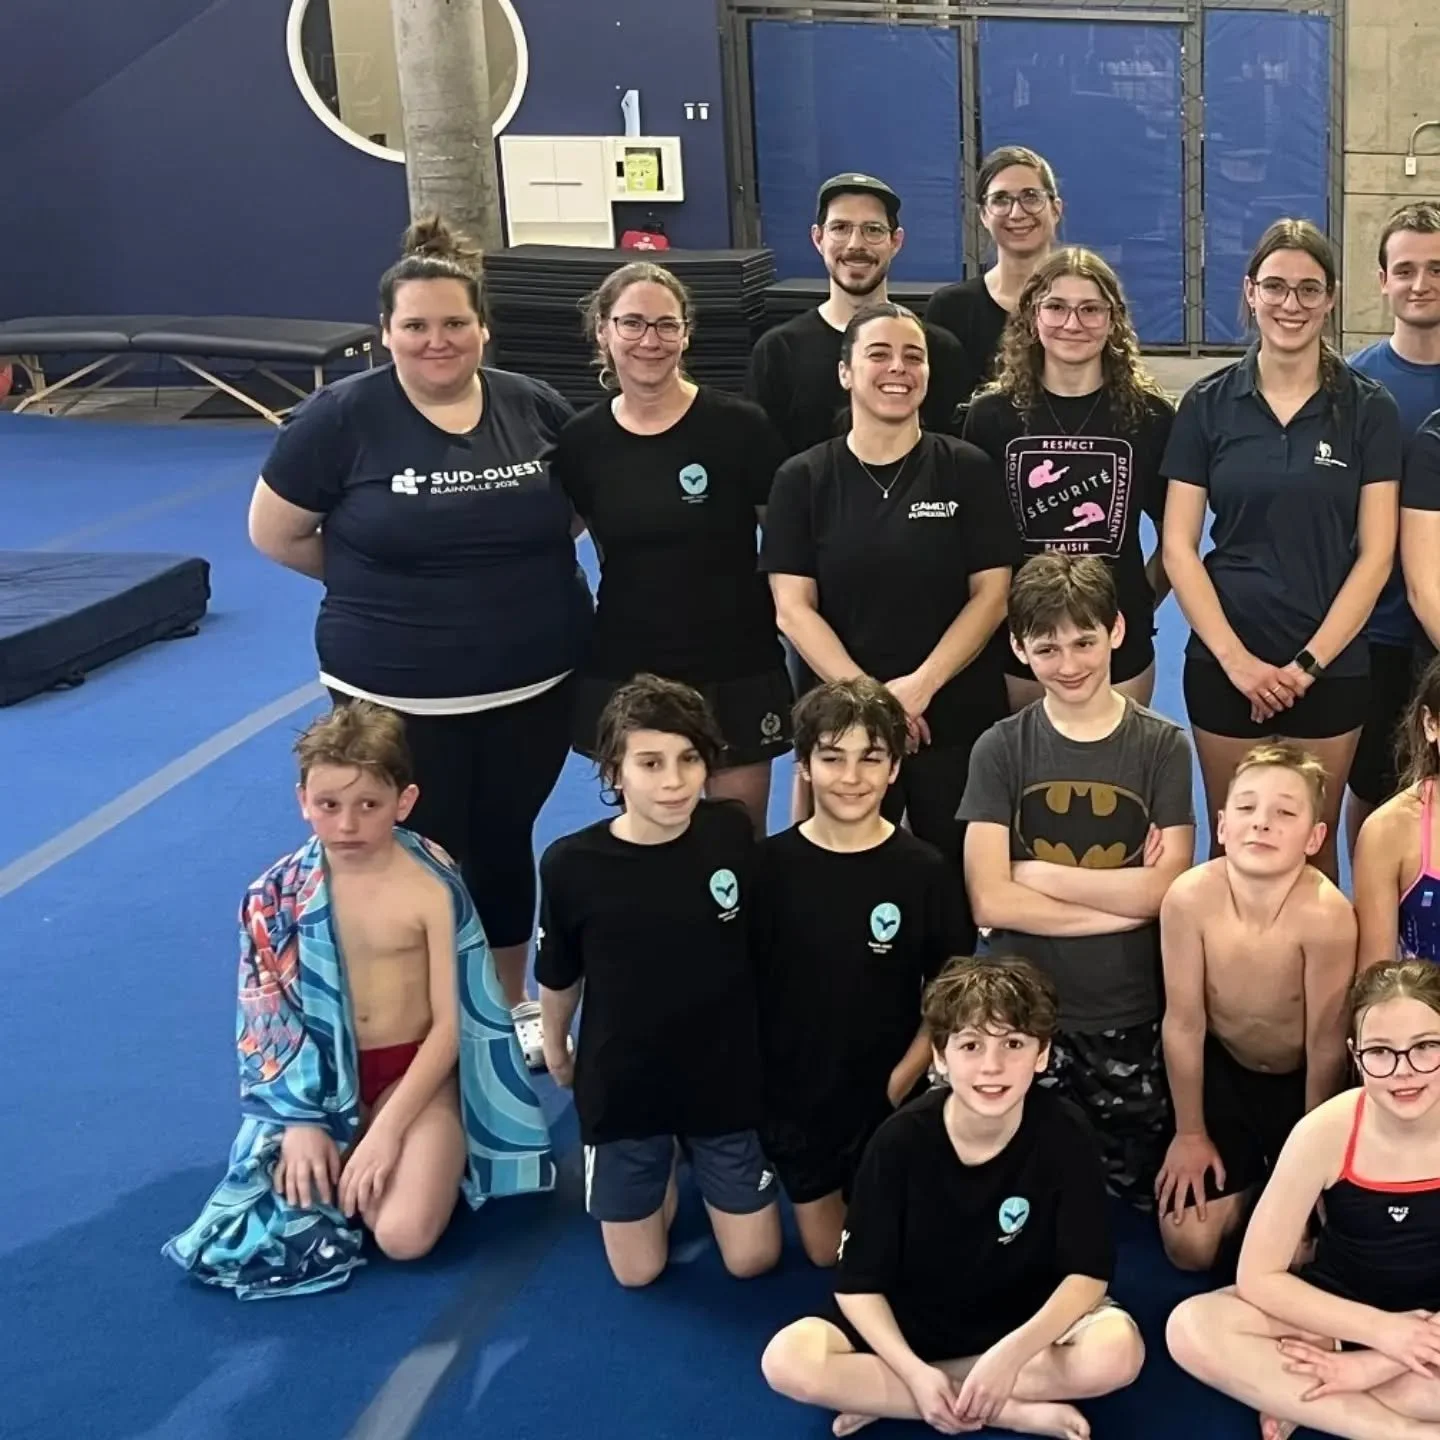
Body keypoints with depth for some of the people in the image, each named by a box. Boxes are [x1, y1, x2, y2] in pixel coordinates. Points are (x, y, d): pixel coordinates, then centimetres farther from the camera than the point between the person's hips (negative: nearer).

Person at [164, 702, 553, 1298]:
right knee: (276, 1221, -16)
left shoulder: (432, 888, -16)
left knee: (403, 1235, -22)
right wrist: (301, 1120, -11)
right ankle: (347, 1164, 13)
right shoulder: (279, 895, -8)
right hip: (322, 1077, 3)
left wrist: (388, 1130, -18)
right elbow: (268, 1016, -1)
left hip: (415, 1069, -2)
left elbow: (449, 1024, -13)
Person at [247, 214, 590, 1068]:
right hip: (397, 698, -3)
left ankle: (513, 1005, 37)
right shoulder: (342, 417, -11)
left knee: (505, 845, 17)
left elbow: (579, 509, 15)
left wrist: (519, 569, 0)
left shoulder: (536, 409, -2)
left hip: (535, 686, 3)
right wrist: (386, 579, 1)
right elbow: (273, 532, -3)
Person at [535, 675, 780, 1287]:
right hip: (622, 1083, -1)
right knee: (638, 1272, 12)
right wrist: (555, 1050, 14)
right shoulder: (571, 863, -20)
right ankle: (662, 1170, 40)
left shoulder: (732, 832, -16)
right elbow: (559, 976, 1)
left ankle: (694, 1155, 39)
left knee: (752, 1260, 12)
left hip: (725, 1073, 1)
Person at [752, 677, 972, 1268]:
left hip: (887, 1095, -1)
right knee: (826, 1253, 14)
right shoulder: (770, 864, -11)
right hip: (792, 1092, 1)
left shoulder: (924, 870, -12)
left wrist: (904, 1077, -10)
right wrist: (753, 1080, -6)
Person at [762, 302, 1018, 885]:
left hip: (957, 715, 0)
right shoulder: (802, 479, 1)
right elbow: (793, 609, -5)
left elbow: (991, 594, -4)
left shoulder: (967, 470, 0)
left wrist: (920, 687, -15)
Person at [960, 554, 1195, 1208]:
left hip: (1134, 1018, 0)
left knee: (1142, 1186, 10)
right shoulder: (1000, 750, -4)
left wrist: (1035, 873, -13)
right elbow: (990, 902, -13)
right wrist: (1124, 898, -15)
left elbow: (1166, 891, -14)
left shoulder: (1162, 746, -4)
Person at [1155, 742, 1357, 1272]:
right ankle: (1248, 1181, 30)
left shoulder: (1325, 913, -34)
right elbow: (1183, 1024, -15)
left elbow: (1326, 1045, -19)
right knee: (1189, 1247, -1)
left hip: (1301, 1081, -1)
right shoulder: (1190, 898, -28)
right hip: (1222, 1071, 1)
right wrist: (1190, 1134, -4)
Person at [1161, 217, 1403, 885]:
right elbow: (1178, 547, -2)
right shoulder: (1208, 404, 0)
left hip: (1330, 666, 0)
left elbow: (1375, 554, -3)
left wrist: (1308, 663, -10)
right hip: (1225, 664, 0)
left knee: (1312, 842, 8)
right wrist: (1236, 658, -11)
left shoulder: (1369, 409, -1)